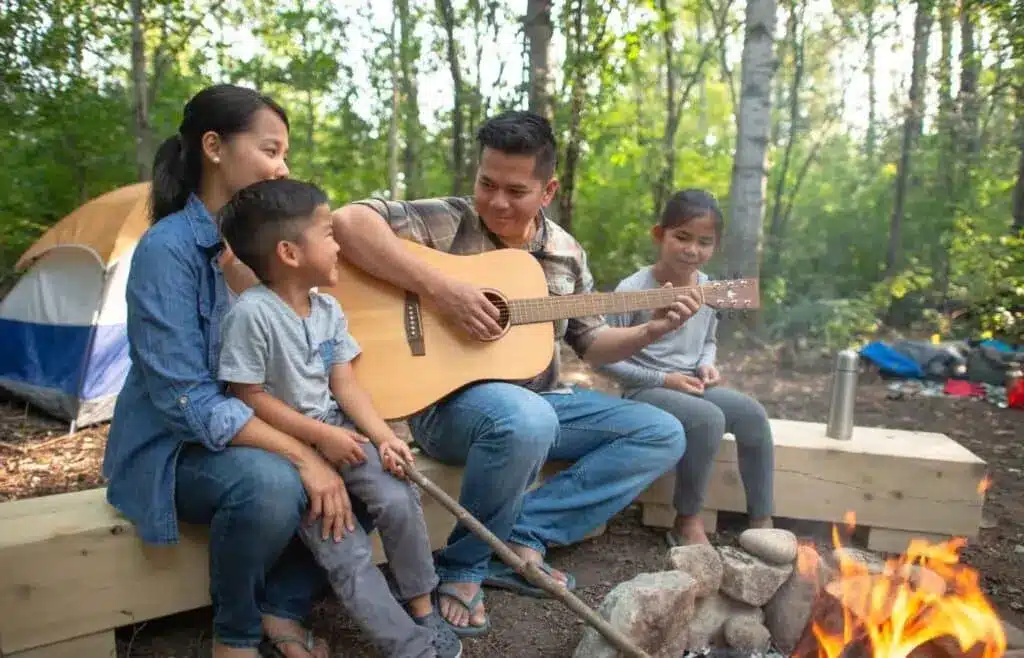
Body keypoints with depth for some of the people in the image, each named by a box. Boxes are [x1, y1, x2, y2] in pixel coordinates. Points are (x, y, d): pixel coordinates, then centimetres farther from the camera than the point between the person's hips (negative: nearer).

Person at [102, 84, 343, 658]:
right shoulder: (167, 249, -19)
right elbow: (186, 401, -25)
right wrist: (301, 453, -31)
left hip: (253, 431, 7)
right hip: (174, 448, -6)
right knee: (271, 484, -35)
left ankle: (282, 611, 2)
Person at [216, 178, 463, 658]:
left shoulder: (328, 309, 5)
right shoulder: (252, 313, -18)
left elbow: (345, 385, 4)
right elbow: (250, 398, -16)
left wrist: (384, 436, -10)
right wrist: (320, 436, -17)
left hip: (336, 431, 6)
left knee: (399, 498, -14)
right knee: (347, 553, -15)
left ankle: (423, 612, 6)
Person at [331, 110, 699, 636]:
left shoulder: (566, 254, 7)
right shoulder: (449, 221, -9)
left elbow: (590, 344, 15)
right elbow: (348, 222, -25)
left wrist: (653, 330, -2)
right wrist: (440, 288, -31)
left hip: (538, 399, 7)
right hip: (449, 399, -6)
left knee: (663, 434, 0)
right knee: (527, 422, -40)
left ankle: (521, 536, -9)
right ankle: (462, 565, -11)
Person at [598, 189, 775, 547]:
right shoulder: (632, 291, -16)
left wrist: (707, 365, -3)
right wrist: (662, 379, -18)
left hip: (690, 385, 6)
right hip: (646, 390, -6)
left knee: (752, 414, -15)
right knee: (709, 419, -30)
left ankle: (762, 522, -1)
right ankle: (687, 521, -11)